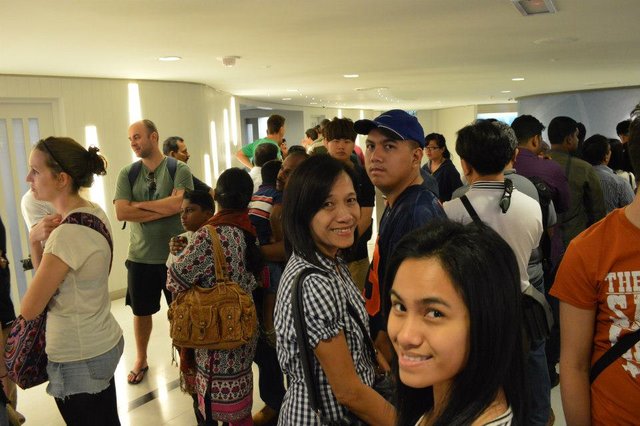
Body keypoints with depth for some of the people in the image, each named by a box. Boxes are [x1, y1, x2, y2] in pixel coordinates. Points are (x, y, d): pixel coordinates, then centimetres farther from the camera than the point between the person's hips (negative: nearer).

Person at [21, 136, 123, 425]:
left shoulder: (67, 234, -26)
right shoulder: (95, 213, 0)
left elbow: (29, 310, -15)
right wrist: (46, 241, 0)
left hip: (78, 362, -8)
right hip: (105, 344, 8)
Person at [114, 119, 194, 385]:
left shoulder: (179, 169, -7)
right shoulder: (127, 173, 1)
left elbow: (179, 204, -24)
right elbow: (121, 212, -12)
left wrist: (139, 205, -14)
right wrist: (164, 209, -17)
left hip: (176, 254, -3)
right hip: (140, 256, 3)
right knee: (141, 311, 18)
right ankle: (141, 359, 39)